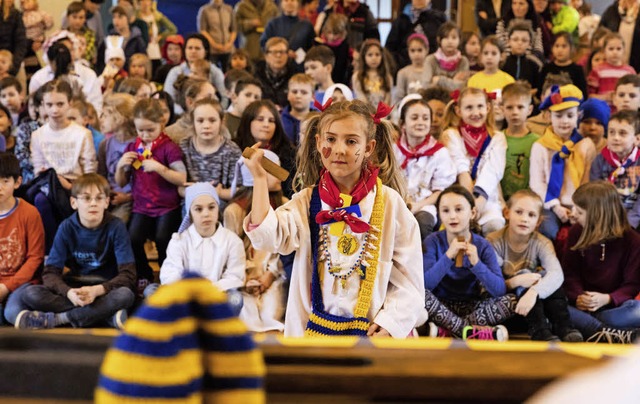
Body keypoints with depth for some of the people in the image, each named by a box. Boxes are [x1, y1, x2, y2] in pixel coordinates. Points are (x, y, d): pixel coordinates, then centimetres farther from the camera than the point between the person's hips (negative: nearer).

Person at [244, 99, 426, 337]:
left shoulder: (389, 202, -2)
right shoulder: (307, 201, 3)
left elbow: (408, 277, -1)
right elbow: (267, 235, -14)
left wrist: (390, 323, -11)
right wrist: (259, 177, -14)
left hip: (372, 331, -1)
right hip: (313, 329, 2)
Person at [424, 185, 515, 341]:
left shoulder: (483, 246, -6)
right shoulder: (433, 242, -9)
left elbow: (500, 290, -15)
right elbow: (424, 284, -21)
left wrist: (476, 263, -28)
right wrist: (448, 256, -30)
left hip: (472, 307, 2)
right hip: (442, 306, -2)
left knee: (510, 301, -22)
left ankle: (446, 331, -24)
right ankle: (473, 331, -22)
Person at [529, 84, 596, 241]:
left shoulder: (586, 145, 9)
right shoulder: (540, 146, 5)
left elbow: (589, 181, 5)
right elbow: (537, 182, 1)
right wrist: (555, 206, -10)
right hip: (550, 206, -1)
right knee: (548, 231, -29)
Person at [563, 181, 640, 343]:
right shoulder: (577, 232, 5)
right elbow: (570, 273, 4)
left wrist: (608, 299, -25)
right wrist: (577, 296, -18)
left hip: (613, 306, -2)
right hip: (583, 304, 2)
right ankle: (614, 335, -41)